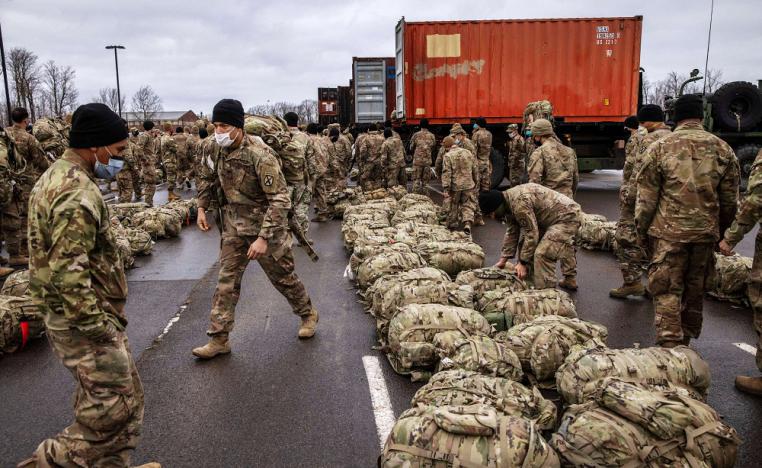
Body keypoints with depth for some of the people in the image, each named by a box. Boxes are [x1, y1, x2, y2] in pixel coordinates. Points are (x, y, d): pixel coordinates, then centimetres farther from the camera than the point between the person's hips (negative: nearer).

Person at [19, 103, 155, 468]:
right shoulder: (78, 193, -24)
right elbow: (67, 273, -29)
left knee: (113, 398, 21)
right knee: (115, 410, 1)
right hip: (83, 322, -10)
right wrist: (99, 332, -22)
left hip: (65, 315, 11)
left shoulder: (55, 176, 10)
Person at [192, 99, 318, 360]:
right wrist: (202, 206, 10)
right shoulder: (222, 151, -1)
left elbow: (280, 200, -27)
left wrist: (263, 238, -31)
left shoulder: (260, 156, -24)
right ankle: (219, 339, 14)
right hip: (234, 228, 6)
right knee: (226, 282, 5)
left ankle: (308, 314, 36)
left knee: (283, 277, 11)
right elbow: (213, 180, 21)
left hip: (265, 227, -6)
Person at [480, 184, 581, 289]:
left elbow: (531, 234, -25)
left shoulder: (519, 202, -29)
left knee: (542, 254, -19)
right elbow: (512, 232, 10)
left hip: (567, 217, -10)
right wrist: (503, 259, 10)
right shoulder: (509, 202, 2)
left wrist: (523, 262, -18)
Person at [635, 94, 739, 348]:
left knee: (666, 291, 1)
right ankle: (685, 342, 31)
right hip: (706, 233, 4)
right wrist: (720, 231, 22)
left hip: (669, 231, -3)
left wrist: (641, 231, 5)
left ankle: (670, 347, -5)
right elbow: (730, 200, 10)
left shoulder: (660, 148, -5)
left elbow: (646, 196, -5)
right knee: (695, 290, 17)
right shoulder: (722, 149, 5)